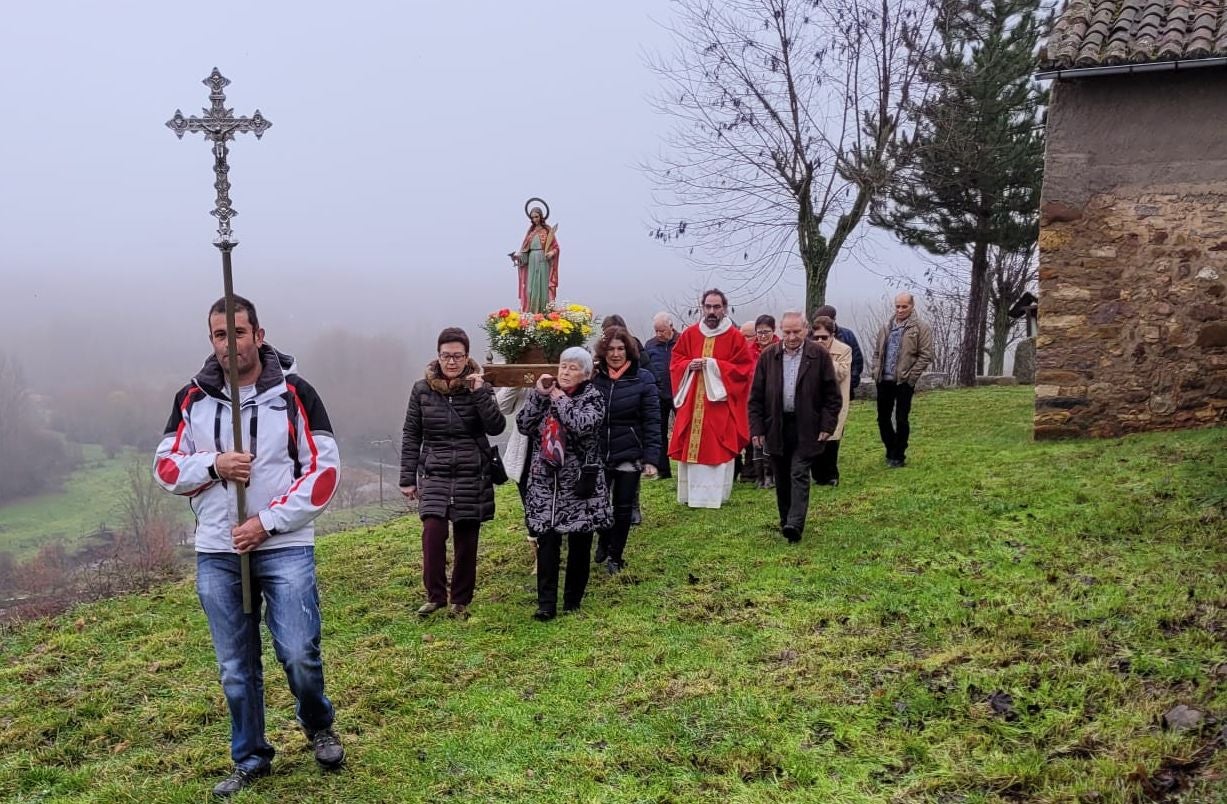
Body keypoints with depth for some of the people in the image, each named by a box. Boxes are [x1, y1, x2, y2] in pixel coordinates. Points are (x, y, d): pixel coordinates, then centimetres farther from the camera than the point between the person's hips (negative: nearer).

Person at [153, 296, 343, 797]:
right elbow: (166, 469, 8)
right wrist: (212, 464, -13)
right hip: (216, 554, 3)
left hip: (285, 548, -3)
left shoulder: (294, 393, -4)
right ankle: (250, 760, 29)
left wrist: (268, 522, -13)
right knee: (236, 668, 10)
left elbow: (324, 470, -7)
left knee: (299, 654, -5)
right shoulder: (191, 399, 5)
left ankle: (318, 726, 25)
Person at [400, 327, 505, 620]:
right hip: (435, 475, 0)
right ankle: (435, 595, 0)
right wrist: (408, 478, 3)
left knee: (466, 541, 5)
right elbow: (411, 435, 6)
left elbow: (497, 427, -12)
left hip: (472, 476, 0)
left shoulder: (478, 387, 0)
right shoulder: (422, 389, 2)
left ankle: (460, 601, 20)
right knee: (433, 533, -17)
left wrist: (480, 393, -20)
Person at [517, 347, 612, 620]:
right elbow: (523, 426, -2)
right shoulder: (547, 393, 9)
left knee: (579, 544, 7)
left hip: (579, 482, -2)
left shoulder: (592, 398, -3)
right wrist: (539, 395, -8)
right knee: (547, 542, -1)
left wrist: (560, 399, -12)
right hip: (546, 481, 3)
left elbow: (583, 426, -23)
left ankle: (573, 601, 21)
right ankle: (546, 604, 4)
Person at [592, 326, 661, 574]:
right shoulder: (594, 378, -2)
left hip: (629, 456, -1)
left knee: (623, 508, 9)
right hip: (597, 454, 1)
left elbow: (651, 421, -7)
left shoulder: (642, 379, -6)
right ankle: (604, 540, 36)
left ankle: (615, 556, 27)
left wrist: (651, 458, -11)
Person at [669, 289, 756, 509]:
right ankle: (691, 494, 12)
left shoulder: (735, 337, -1)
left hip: (720, 402, -3)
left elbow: (744, 368, -5)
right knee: (690, 446, 3)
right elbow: (676, 361, 13)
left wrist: (713, 365, -13)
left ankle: (714, 494, 5)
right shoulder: (690, 334, 7)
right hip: (692, 402, 3)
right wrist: (689, 365, -9)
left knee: (718, 448, -3)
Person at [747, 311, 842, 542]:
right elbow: (756, 396, 5)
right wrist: (757, 428, 0)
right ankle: (785, 521, 24)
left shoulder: (819, 355, -3)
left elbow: (832, 395, 0)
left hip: (806, 427, -3)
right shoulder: (768, 356, 3)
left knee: (799, 475, -9)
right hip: (776, 426, 3)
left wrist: (827, 426, -6)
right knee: (782, 478, 11)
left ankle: (795, 524, -13)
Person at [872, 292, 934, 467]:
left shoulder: (920, 328, -5)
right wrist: (876, 371, 6)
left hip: (904, 381, -5)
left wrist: (911, 376, -13)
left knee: (901, 420, 1)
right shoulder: (886, 327, 13)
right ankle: (891, 451, 27)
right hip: (884, 380, 6)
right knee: (883, 418, 11)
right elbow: (877, 351, 19)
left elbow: (925, 355, -9)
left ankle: (898, 456, 12)